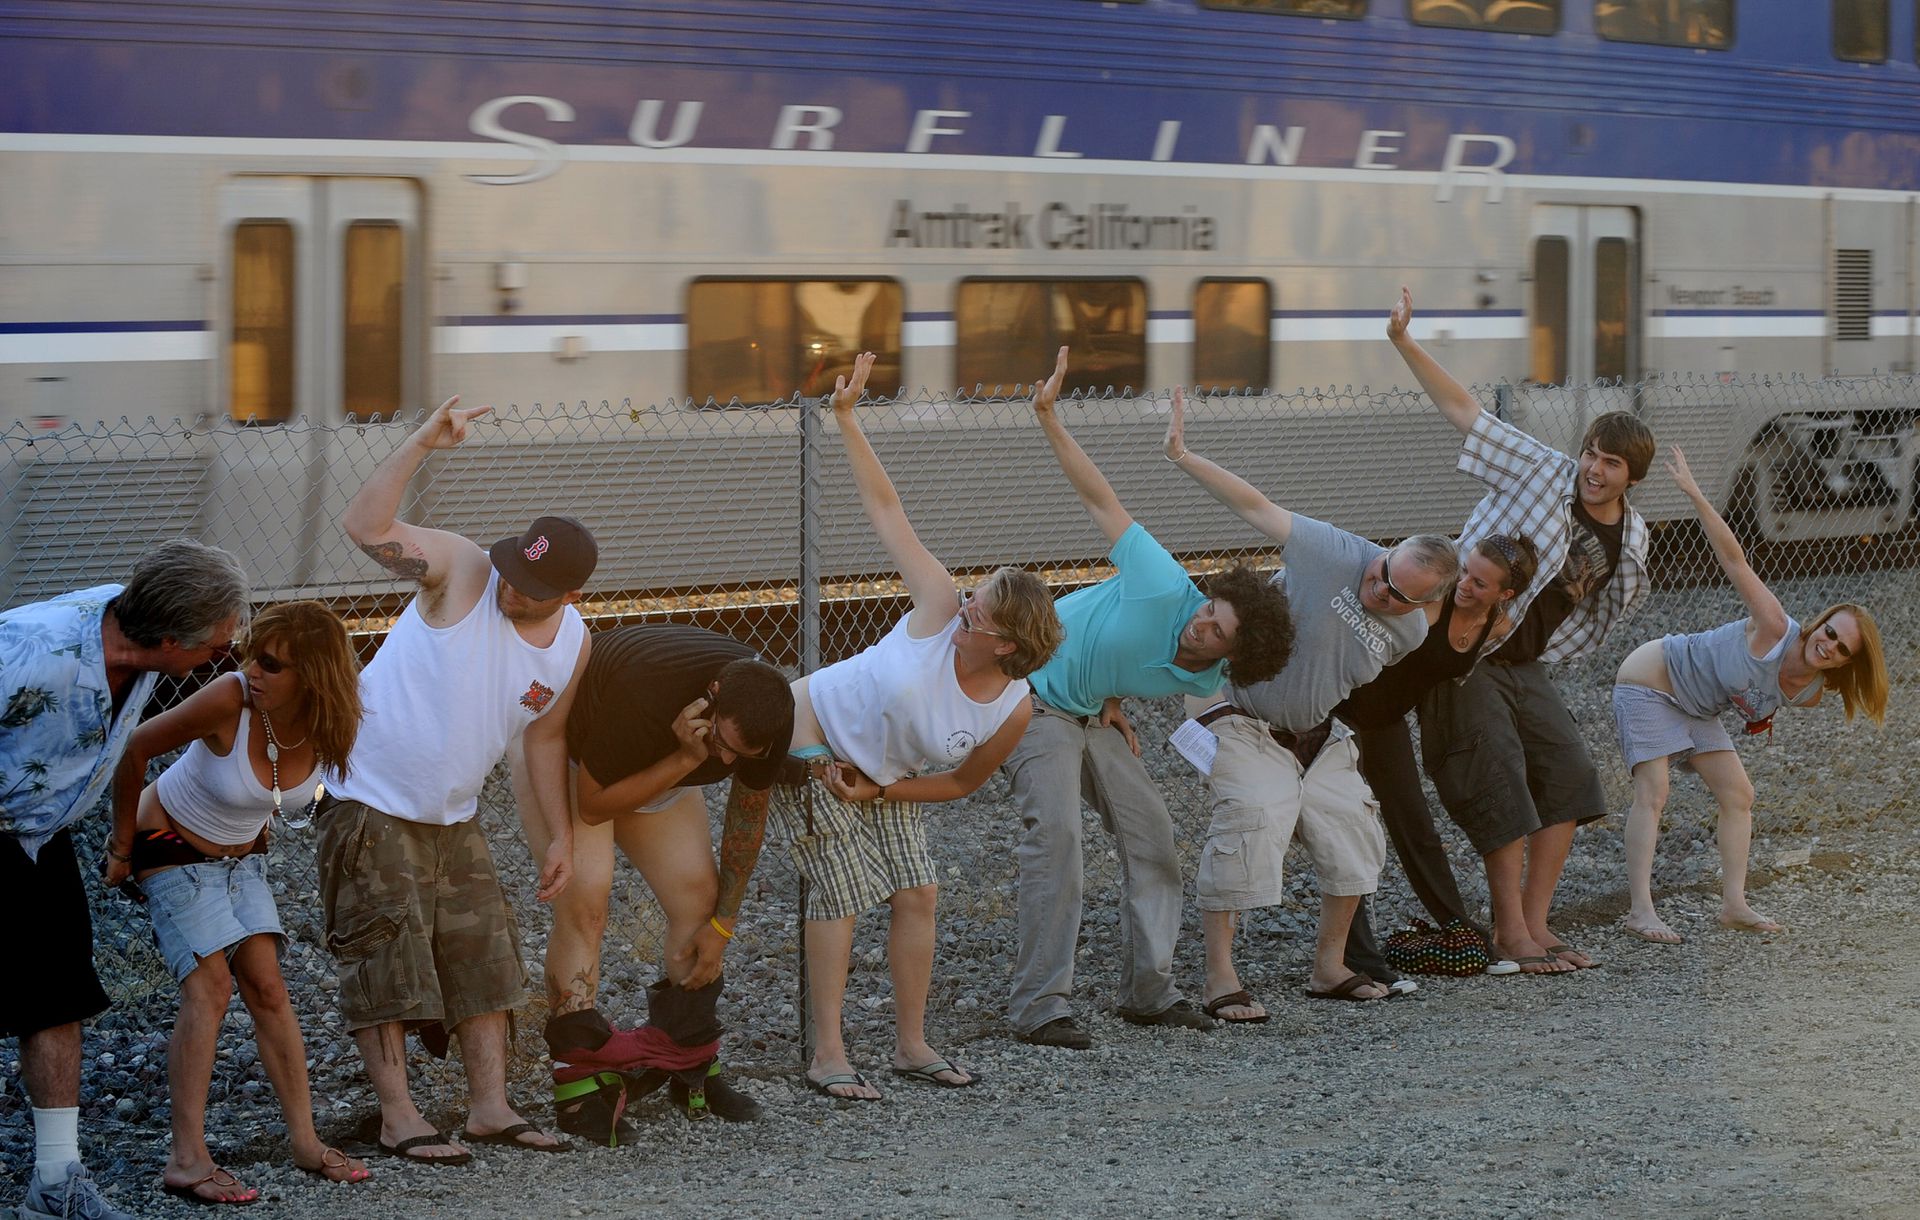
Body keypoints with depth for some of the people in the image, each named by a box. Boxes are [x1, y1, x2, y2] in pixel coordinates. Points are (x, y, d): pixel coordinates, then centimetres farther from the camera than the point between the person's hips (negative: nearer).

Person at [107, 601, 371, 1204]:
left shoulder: (331, 730, -17)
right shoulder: (229, 701, -32)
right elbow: (133, 752, -20)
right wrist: (122, 847, -11)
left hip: (241, 856, 5)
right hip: (171, 848, -5)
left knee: (268, 987, -1)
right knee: (210, 984, -17)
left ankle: (306, 1143, 5)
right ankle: (187, 1160, -20)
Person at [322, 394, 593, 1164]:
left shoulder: (572, 645, -2)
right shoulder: (464, 572, -19)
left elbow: (544, 735, 12)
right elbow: (365, 526, -31)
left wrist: (560, 835, 12)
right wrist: (422, 445, -41)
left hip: (453, 819, 6)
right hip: (371, 804, -6)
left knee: (483, 954, 8)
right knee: (383, 961, -5)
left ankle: (489, 1108, 16)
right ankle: (398, 1120, 1)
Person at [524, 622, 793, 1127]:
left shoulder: (767, 714, -23)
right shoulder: (645, 694, -42)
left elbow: (748, 815, -6)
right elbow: (593, 805, -30)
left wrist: (723, 924, -3)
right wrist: (686, 761, -41)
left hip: (657, 761, 6)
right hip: (563, 749, -6)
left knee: (697, 894, -4)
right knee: (585, 896, -22)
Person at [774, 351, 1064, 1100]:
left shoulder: (1012, 712, -20)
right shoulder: (941, 610, -28)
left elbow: (962, 783, -4)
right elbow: (885, 510, -22)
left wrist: (880, 792, -12)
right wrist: (847, 420, -23)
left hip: (885, 778, 4)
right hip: (814, 742, -4)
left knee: (916, 895, -3)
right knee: (839, 895, -9)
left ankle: (911, 1045, 11)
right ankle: (827, 1055, -4)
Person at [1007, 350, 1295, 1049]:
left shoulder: (1203, 682, -9)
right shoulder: (1166, 589, -28)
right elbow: (1102, 501, -23)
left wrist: (1115, 702, -1)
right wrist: (1050, 421, -27)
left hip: (1093, 715, 7)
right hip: (1035, 697, -7)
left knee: (1150, 830, 2)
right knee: (1055, 832, -21)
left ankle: (1148, 990, 11)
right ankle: (1039, 1006, -21)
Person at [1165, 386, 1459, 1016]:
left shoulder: (1409, 632, -5)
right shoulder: (1336, 552, -23)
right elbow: (1256, 506, -22)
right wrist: (1182, 457, -27)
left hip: (1317, 735, 7)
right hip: (1245, 721, -7)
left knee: (1353, 831, 1)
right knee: (1253, 819, -24)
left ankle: (1329, 965, 19)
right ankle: (1220, 975, -21)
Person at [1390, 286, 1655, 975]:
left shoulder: (1632, 539, 4)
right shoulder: (1542, 473, -11)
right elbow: (1463, 412, -13)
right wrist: (1404, 344, -18)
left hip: (1524, 665, 6)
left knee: (1568, 776, -2)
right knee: (1500, 788, -11)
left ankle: (1535, 922, 6)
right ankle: (1509, 932, -3)